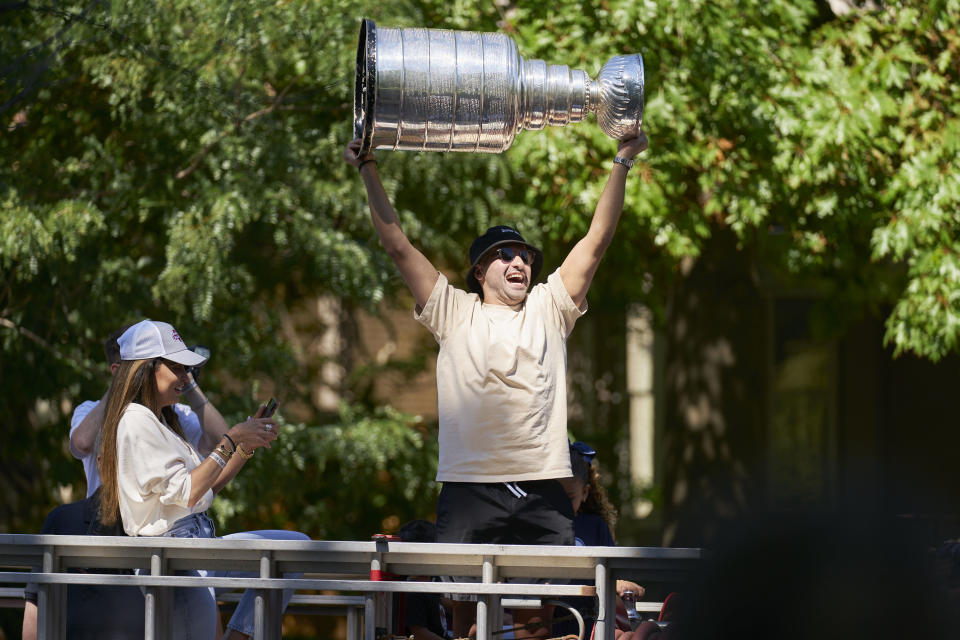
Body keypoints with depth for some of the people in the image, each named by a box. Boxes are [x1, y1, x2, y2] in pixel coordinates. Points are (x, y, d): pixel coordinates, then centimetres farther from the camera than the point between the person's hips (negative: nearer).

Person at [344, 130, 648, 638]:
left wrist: (622, 163, 10)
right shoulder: (455, 313, 13)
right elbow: (397, 244, 10)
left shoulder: (549, 310, 18)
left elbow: (597, 240, 15)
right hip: (469, 486, -2)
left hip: (542, 491, 2)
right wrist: (369, 171, 7)